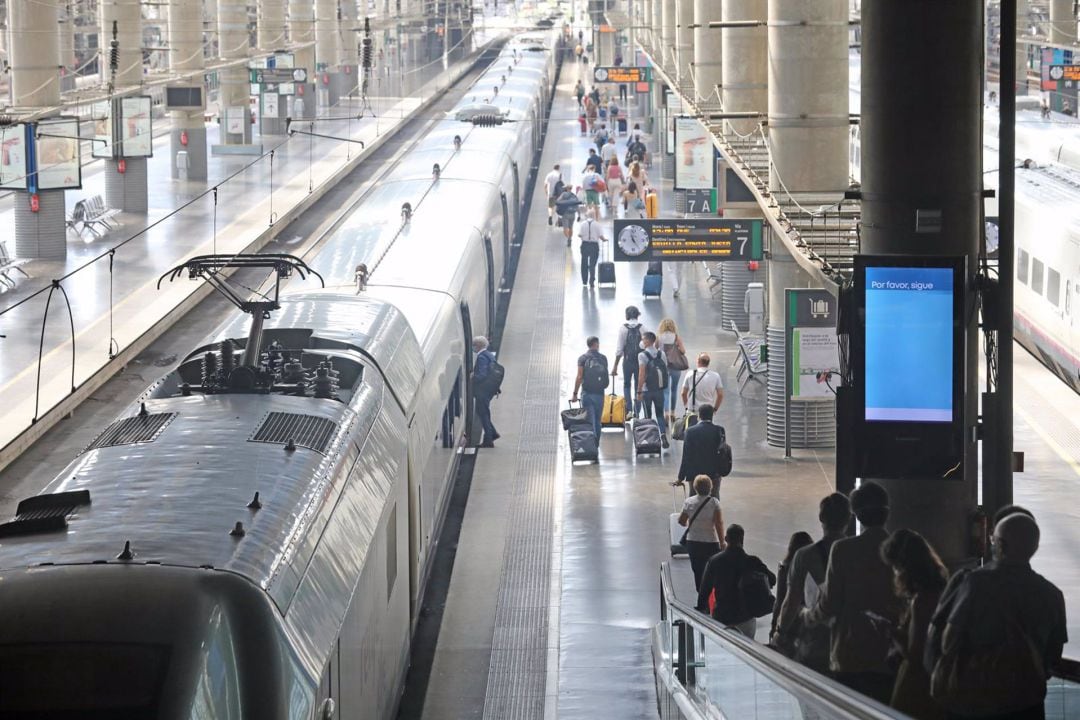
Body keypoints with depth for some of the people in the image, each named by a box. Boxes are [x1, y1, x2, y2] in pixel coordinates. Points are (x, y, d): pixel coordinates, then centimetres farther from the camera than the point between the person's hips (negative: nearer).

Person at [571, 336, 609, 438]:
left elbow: (579, 377, -10)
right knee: (597, 422, 13)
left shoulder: (583, 358, -5)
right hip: (600, 393, 2)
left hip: (587, 393, -2)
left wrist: (575, 394, -5)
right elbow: (605, 375, 7)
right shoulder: (603, 358, 3)